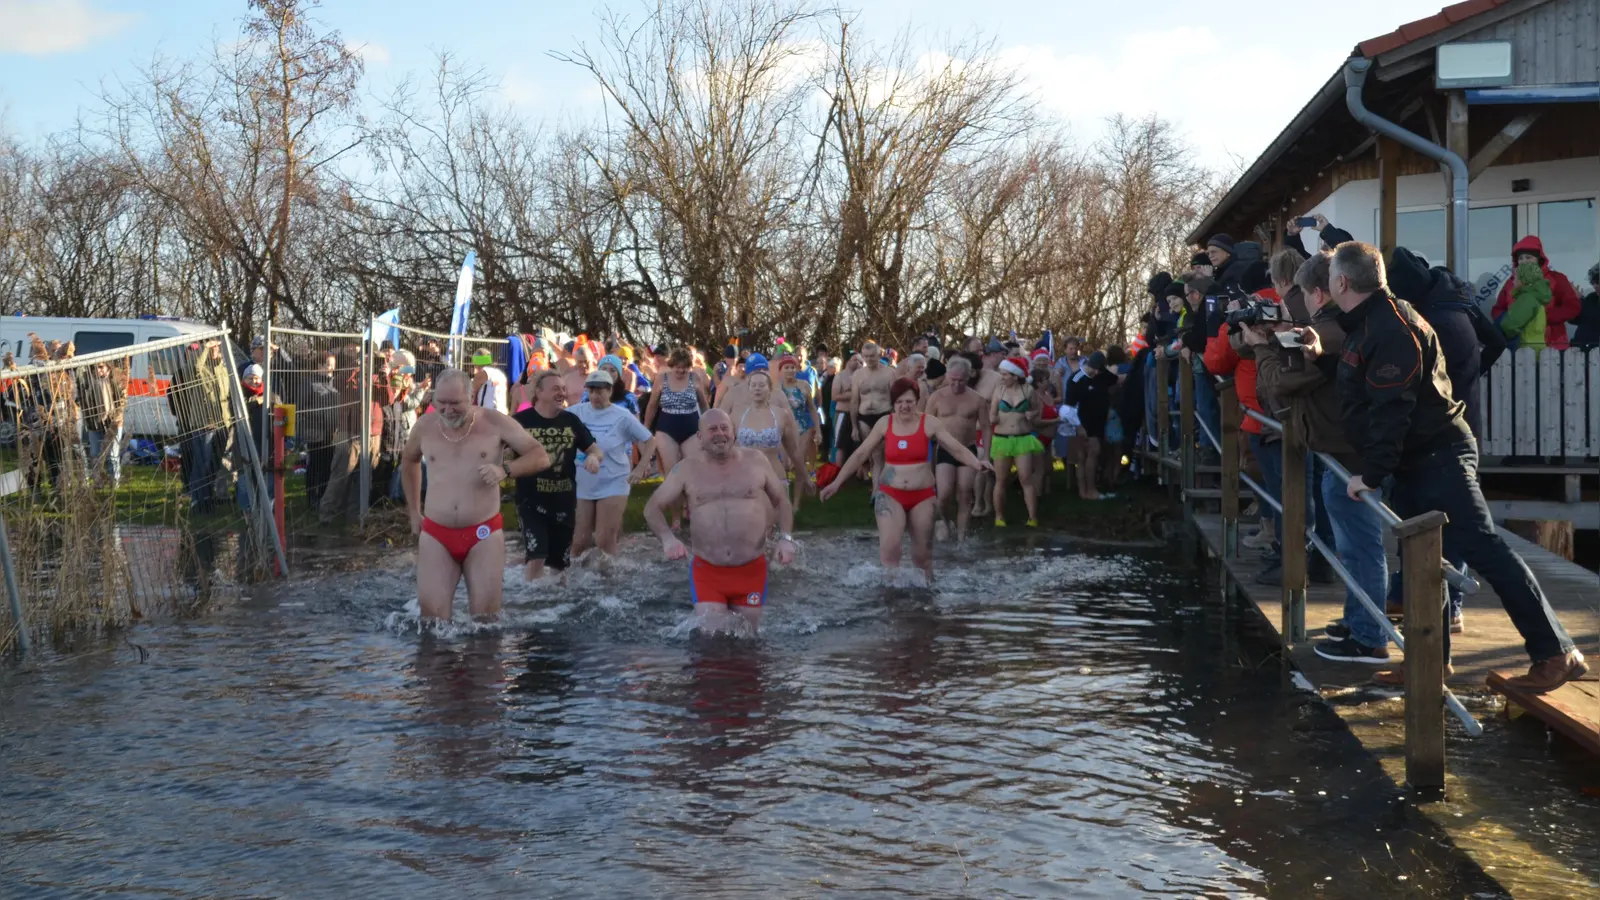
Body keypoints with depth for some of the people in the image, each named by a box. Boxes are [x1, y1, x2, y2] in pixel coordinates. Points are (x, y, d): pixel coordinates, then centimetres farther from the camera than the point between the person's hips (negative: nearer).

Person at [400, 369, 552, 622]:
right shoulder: (425, 426, 6)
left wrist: (505, 471, -21)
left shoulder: (494, 422, -3)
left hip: (483, 534, -2)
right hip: (435, 535, 2)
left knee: (486, 618, -2)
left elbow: (541, 457, -4)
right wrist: (413, 512, 25)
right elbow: (409, 462, 28)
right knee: (431, 618, -5)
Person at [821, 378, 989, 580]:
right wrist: (837, 482, 1)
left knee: (923, 552, 9)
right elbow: (860, 454, 4)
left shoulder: (929, 423, -6)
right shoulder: (884, 423, 0)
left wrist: (976, 463, -31)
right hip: (890, 494, 0)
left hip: (923, 496, 0)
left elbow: (957, 449, -10)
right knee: (888, 546, -19)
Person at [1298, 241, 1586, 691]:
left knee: (1483, 549, -11)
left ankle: (1556, 652, -7)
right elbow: (1361, 385, 26)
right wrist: (1323, 355, 15)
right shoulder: (1369, 323, 14)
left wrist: (1372, 473, -23)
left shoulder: (1392, 328, -19)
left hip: (1439, 457, -11)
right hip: (1416, 463, 11)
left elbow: (1391, 409, -25)